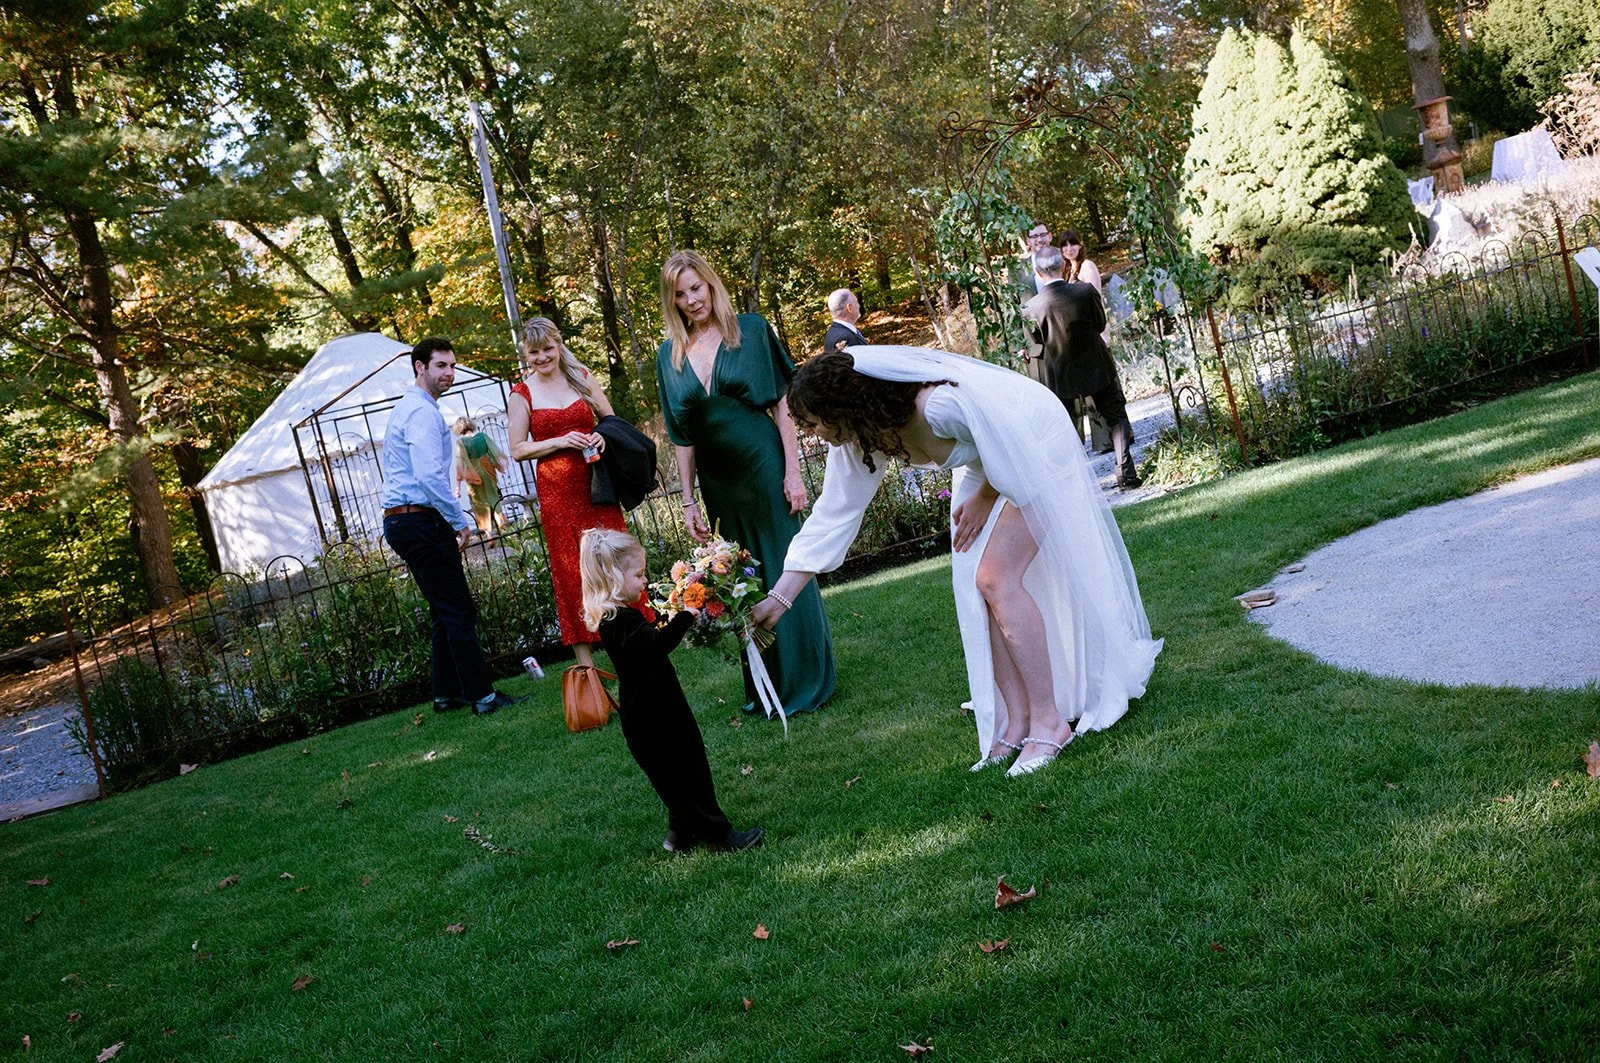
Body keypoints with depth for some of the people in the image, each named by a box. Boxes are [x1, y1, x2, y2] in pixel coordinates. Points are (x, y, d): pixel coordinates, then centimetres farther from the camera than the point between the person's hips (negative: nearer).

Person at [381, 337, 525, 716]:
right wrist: (461, 522, -14)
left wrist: (451, 521, 25)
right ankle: (482, 697, -6)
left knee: (446, 611, 16)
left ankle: (447, 694, 21)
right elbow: (430, 475, -24)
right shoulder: (422, 411, -13)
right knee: (459, 611, -8)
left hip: (402, 523, 11)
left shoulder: (407, 408, 21)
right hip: (421, 522, -11)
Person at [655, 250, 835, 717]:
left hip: (764, 465, -4)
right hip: (718, 482, 4)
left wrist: (792, 470, -11)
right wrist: (688, 500, 6)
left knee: (785, 571, 1)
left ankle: (805, 681, 14)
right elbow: (681, 435, 9)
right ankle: (763, 687, 23)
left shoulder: (751, 329, -3)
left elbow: (782, 402, -4)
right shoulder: (670, 355, 6)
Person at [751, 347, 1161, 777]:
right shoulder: (857, 438, -14)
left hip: (1035, 448, -7)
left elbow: (1013, 438, -24)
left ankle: (1049, 720, -10)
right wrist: (779, 597, -13)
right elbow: (832, 515, -10)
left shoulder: (939, 405, -38)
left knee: (996, 580, -17)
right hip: (985, 466, 8)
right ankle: (1017, 722, 4)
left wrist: (984, 499, -11)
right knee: (975, 588, -2)